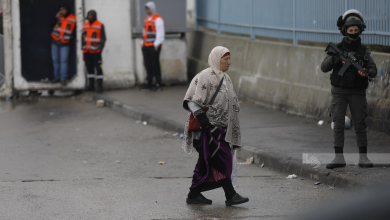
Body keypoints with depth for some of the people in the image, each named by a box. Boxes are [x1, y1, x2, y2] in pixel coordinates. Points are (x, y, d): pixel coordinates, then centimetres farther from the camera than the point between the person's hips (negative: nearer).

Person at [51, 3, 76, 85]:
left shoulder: (73, 19, -2)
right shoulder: (59, 17, 6)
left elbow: (75, 30, 6)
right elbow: (52, 25, 1)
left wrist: (71, 37, -3)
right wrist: (56, 18, -10)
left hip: (65, 43, -3)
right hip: (55, 42, 3)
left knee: (63, 61, -8)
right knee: (55, 60, 7)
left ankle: (63, 78, -5)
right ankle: (57, 77, 17)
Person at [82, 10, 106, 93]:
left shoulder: (100, 25, -3)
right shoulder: (85, 25, 13)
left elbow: (103, 38, -4)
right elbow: (83, 38, 17)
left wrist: (100, 49, -12)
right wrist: (83, 49, 10)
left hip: (96, 51, -5)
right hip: (87, 51, 5)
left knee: (98, 68, -8)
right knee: (89, 68, 8)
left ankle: (99, 86, -7)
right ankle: (91, 85, 14)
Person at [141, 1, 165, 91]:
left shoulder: (158, 19, -7)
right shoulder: (147, 19, 20)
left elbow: (160, 33, -13)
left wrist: (156, 45, -19)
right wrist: (143, 43, 17)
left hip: (154, 46, -8)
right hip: (146, 46, 8)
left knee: (155, 65, -8)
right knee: (148, 66, 8)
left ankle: (158, 84, -4)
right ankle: (149, 84, 13)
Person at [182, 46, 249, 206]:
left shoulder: (225, 79, 16)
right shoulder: (205, 78, -12)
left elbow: (232, 104, 22)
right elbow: (195, 101, -16)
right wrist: (201, 117, -27)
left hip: (221, 127, 9)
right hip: (209, 127, -9)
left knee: (207, 163, 9)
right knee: (221, 160, -12)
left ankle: (194, 195, 15)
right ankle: (230, 195, -12)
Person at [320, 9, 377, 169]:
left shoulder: (364, 51, 1)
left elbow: (373, 70, -9)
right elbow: (324, 67, -10)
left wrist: (366, 73, -33)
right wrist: (336, 59, -29)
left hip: (357, 93, 0)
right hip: (339, 92, 0)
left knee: (360, 124, -3)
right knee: (338, 124, -6)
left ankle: (363, 158, 4)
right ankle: (339, 158, -4)